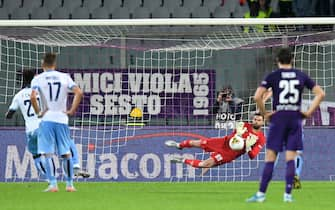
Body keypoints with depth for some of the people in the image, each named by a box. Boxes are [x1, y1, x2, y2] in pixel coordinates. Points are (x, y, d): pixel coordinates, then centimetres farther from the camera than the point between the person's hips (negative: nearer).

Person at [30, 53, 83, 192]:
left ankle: (53, 184, -9)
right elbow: (79, 93, -5)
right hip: (62, 118, 2)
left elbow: (33, 97, -16)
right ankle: (69, 184, 11)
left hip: (46, 119, -2)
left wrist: (38, 112, -3)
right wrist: (72, 110, 1)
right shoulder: (65, 77, 6)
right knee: (66, 153, 11)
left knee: (46, 153, 1)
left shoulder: (38, 79, 0)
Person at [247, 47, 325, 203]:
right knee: (291, 159, 4)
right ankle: (288, 195, 0)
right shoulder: (301, 76, 7)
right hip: (295, 118, 2)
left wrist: (264, 113, -1)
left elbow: (257, 97, -13)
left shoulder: (273, 76, -2)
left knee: (270, 158, 0)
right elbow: (320, 93, 7)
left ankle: (261, 194, -3)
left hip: (278, 119, -2)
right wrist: (309, 112, 7)